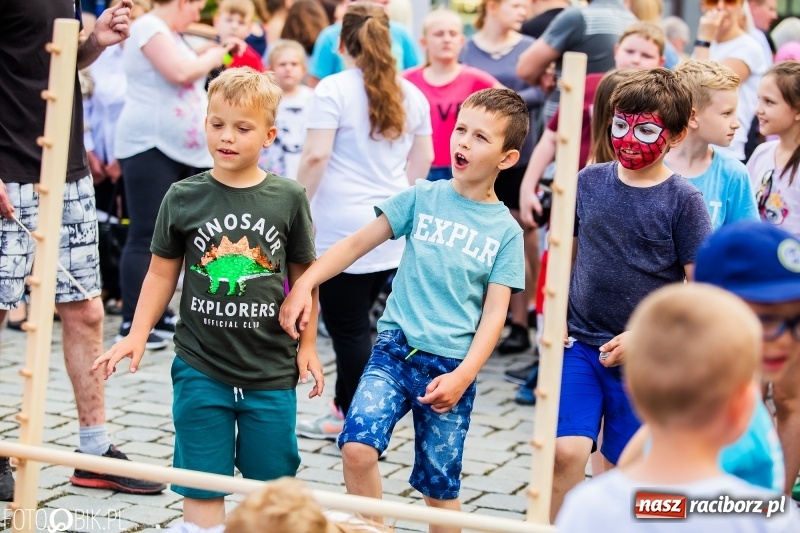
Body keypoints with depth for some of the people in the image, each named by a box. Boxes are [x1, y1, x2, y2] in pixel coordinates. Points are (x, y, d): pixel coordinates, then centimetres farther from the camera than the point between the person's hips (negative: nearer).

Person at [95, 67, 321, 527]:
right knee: (202, 487, 4)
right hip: (201, 368, 0)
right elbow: (163, 272, 7)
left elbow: (303, 274, 7)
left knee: (271, 486, 10)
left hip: (270, 370, 0)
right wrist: (138, 335, 0)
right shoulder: (184, 197, -2)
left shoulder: (288, 199, -3)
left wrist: (308, 344, 8)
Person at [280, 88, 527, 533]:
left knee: (440, 487, 6)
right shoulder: (424, 198, 3)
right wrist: (304, 284, -8)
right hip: (396, 347, 1)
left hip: (451, 365, 0)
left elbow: (494, 313, -2)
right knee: (358, 445, -21)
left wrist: (462, 377, -14)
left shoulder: (506, 230, 1)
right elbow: (359, 243, 5)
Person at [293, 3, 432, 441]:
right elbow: (422, 160, 16)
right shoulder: (410, 94, 9)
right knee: (355, 319, 16)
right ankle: (346, 410, 23)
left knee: (348, 327, 0)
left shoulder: (334, 89, -9)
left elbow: (315, 156, -15)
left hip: (343, 227, -6)